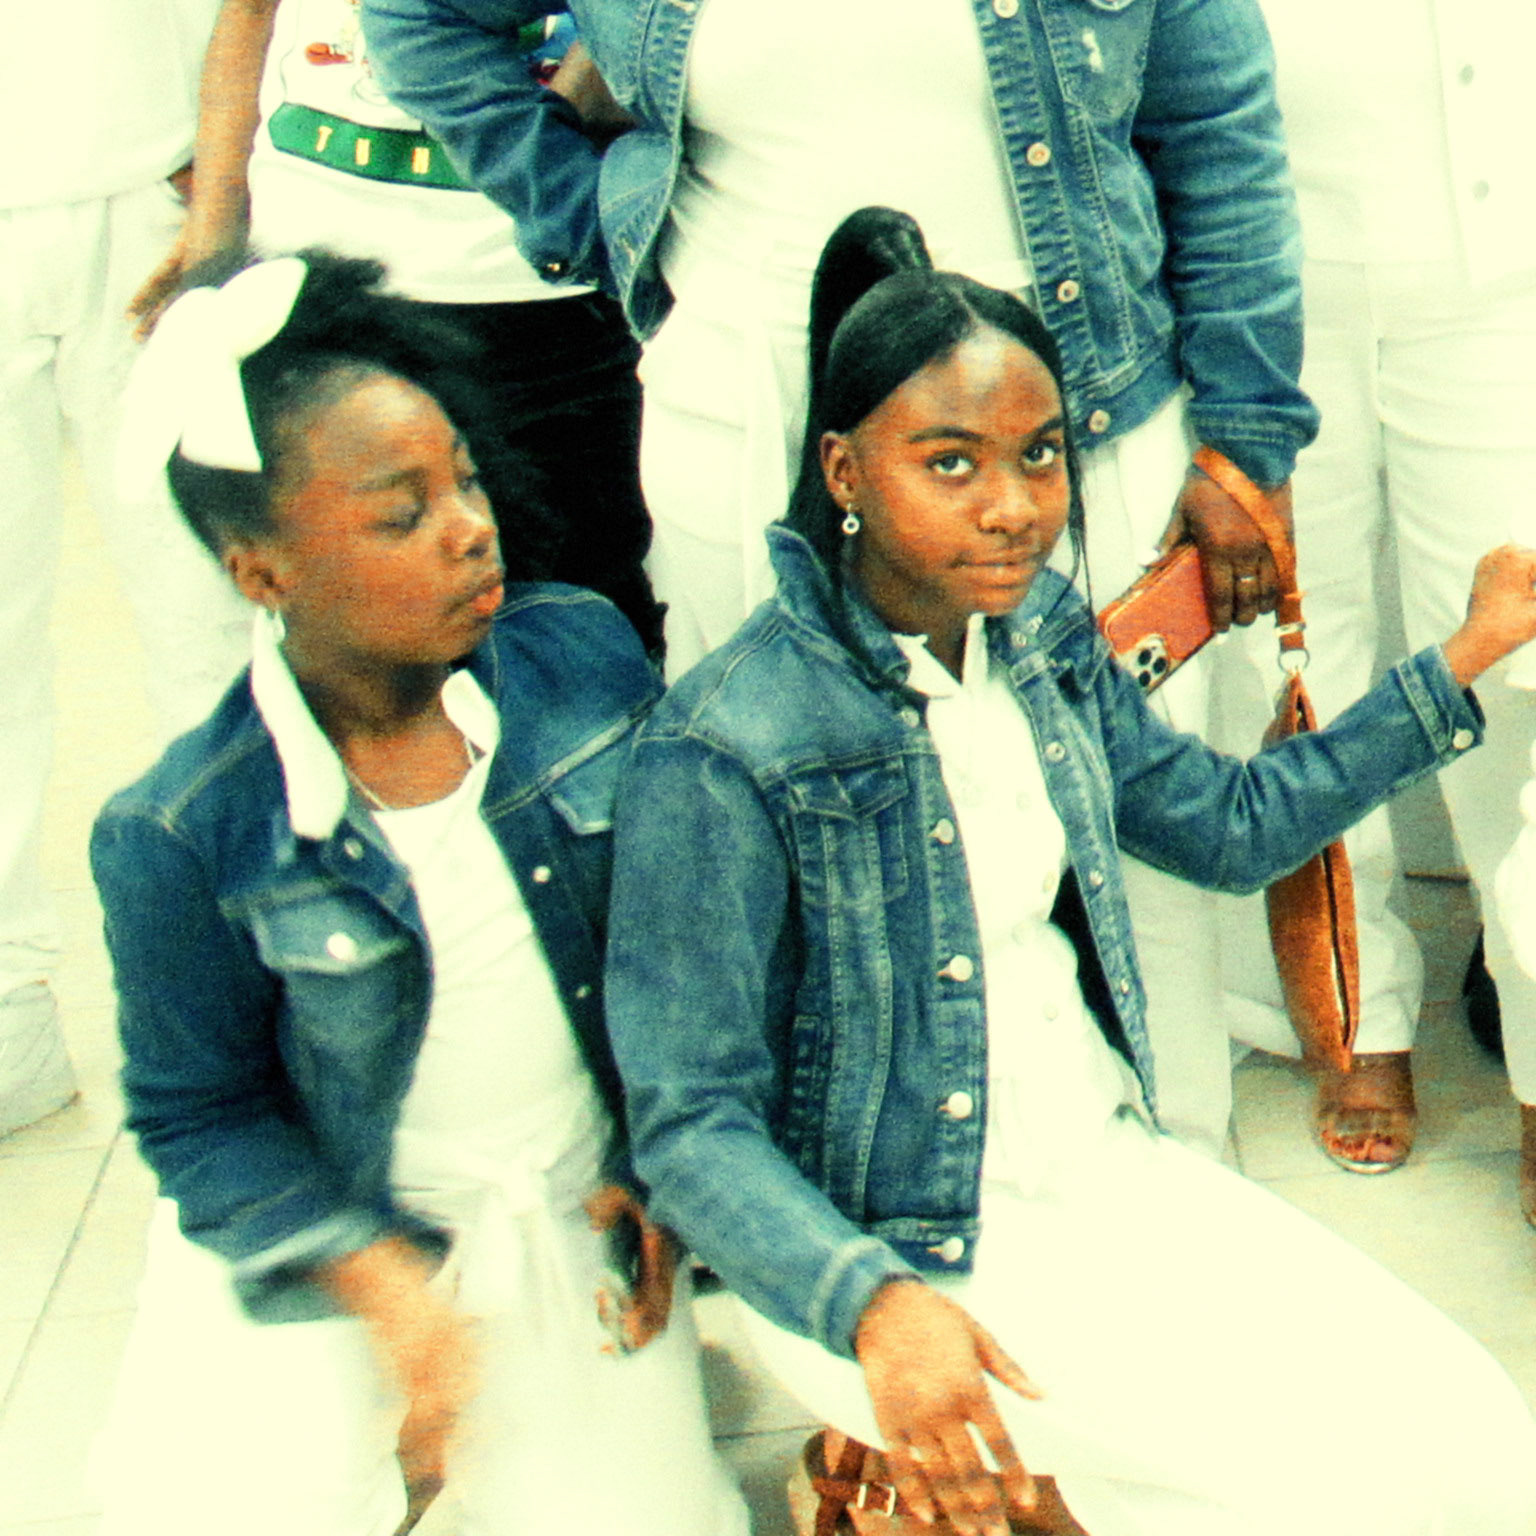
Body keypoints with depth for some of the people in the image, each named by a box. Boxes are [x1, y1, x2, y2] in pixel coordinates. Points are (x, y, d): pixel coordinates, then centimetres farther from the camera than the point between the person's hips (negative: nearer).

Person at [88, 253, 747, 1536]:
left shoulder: (586, 654, -10)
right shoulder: (185, 839, -18)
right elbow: (199, 1115, -8)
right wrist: (385, 1283, -20)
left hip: (578, 1223, 2)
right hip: (331, 1244, -2)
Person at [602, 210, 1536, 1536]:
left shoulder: (1045, 637, 2)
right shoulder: (723, 759, -21)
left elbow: (1232, 825, 18)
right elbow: (689, 1124, -19)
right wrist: (874, 1303, -35)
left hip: (1112, 1170, 7)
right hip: (897, 1251, -7)